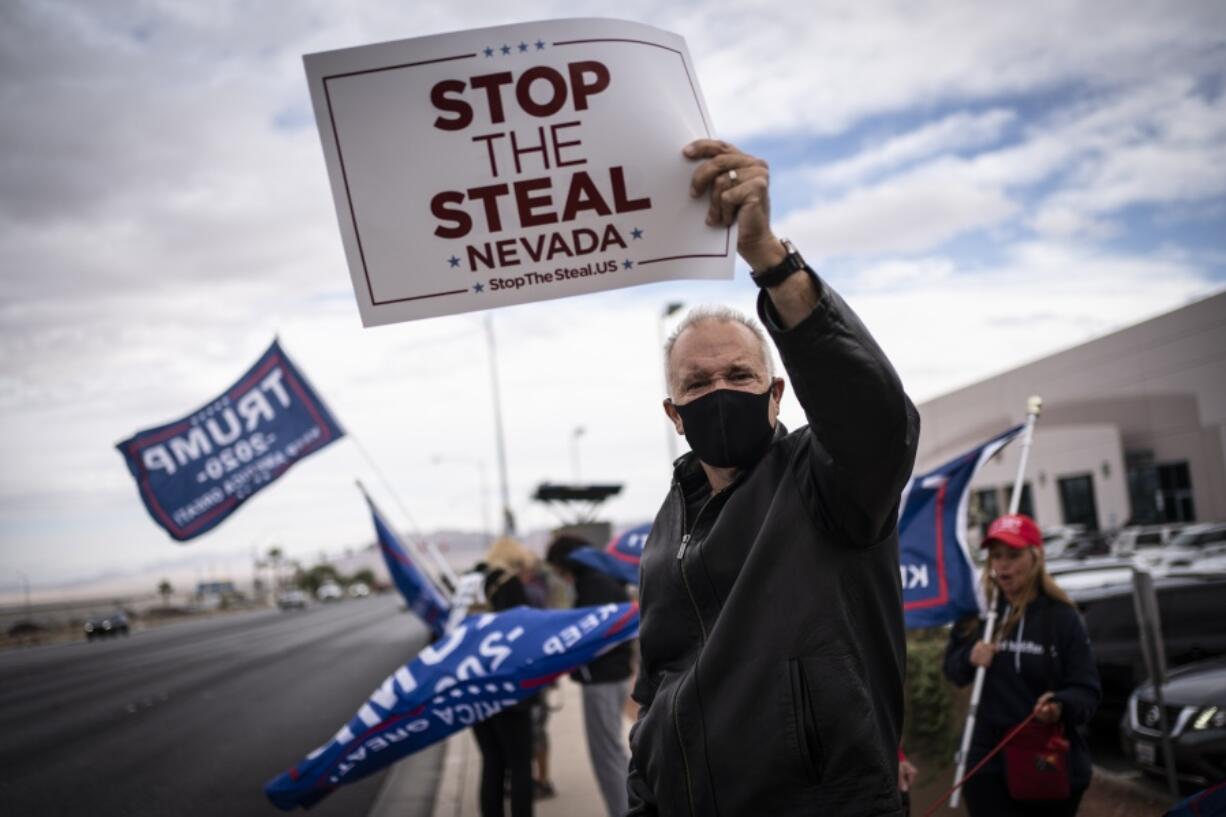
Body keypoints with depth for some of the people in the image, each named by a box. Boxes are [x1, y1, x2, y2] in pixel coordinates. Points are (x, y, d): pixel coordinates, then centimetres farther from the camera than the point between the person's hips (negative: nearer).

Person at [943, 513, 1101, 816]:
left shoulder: (1062, 617, -5)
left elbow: (1088, 691, -6)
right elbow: (952, 669, 12)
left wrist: (1062, 705, -28)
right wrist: (969, 658, -12)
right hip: (989, 763, 1)